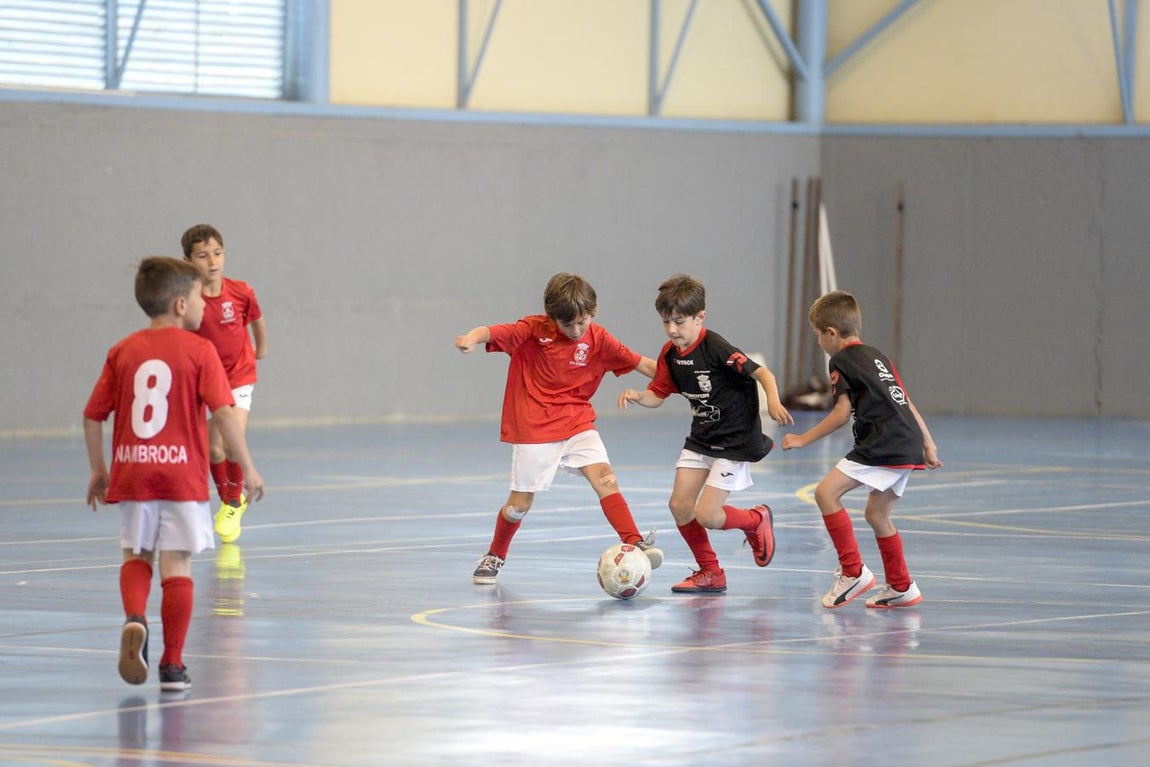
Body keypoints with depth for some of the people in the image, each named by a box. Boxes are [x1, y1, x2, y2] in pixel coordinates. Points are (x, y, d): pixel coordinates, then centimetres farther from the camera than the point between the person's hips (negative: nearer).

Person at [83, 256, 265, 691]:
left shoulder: (123, 352, 6)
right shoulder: (198, 350, -4)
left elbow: (93, 416, 7)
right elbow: (224, 413, -12)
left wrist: (98, 470, 19)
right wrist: (247, 468, -4)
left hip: (132, 473, 3)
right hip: (183, 475, -3)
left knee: (137, 555, 18)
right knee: (176, 565, 4)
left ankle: (134, 618, -12)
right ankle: (172, 666, 5)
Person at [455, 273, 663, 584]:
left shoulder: (598, 339, -3)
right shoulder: (534, 329, -11)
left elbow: (640, 363, 1)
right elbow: (493, 333, -23)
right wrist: (471, 339, -46)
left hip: (577, 423, 2)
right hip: (533, 428, -2)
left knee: (604, 477, -19)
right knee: (521, 502, 4)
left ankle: (634, 544, -24)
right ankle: (495, 556, 29)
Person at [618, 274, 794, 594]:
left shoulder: (716, 348, -23)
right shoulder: (670, 354, 0)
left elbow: (761, 373, -24)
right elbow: (658, 394, 7)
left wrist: (773, 402, -42)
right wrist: (638, 396, -15)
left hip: (736, 440, -7)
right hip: (701, 439, 8)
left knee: (706, 516, -12)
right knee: (679, 506, 0)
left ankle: (757, 521, 20)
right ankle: (709, 573, 20)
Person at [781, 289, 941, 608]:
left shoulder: (842, 361, 0)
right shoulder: (876, 356, 25)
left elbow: (842, 413, -6)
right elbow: (906, 403, 25)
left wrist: (802, 439, 1)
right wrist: (929, 444, 28)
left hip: (883, 446, -9)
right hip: (908, 447, 9)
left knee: (826, 492, -11)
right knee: (877, 514, 21)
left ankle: (853, 571, -13)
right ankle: (901, 588, 28)